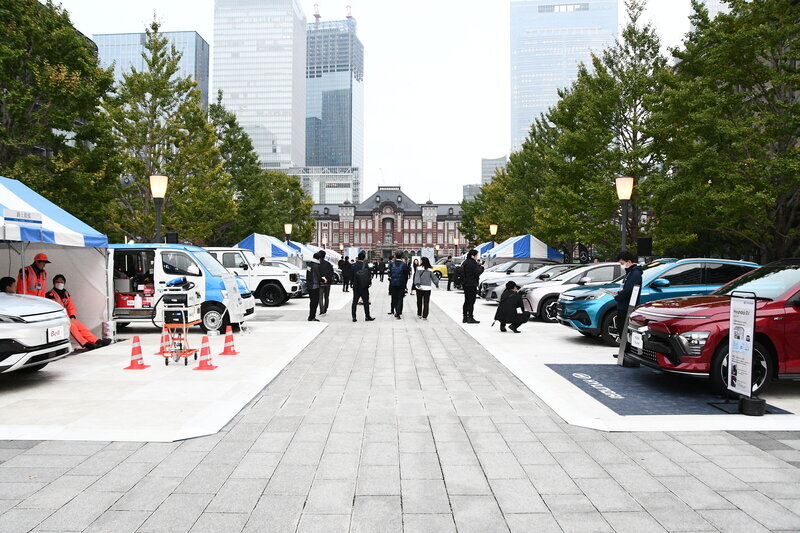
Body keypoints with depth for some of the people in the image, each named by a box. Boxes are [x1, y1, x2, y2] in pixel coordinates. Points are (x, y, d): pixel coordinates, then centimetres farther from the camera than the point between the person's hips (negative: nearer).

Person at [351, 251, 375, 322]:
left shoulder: (354, 266, -1)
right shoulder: (365, 265, -9)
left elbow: (351, 276, 4)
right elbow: (369, 275, -6)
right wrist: (369, 282, 7)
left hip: (356, 286, 3)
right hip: (364, 287, -3)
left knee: (355, 302, 7)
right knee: (366, 302, 5)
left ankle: (354, 317, 5)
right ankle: (367, 317, 8)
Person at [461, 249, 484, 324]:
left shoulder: (465, 262, 13)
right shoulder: (473, 263, -16)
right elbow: (477, 272, -20)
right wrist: (481, 268, 0)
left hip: (465, 284, 9)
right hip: (471, 284, -9)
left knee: (467, 301, 14)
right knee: (471, 301, -5)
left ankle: (465, 317, 17)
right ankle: (470, 318, -4)